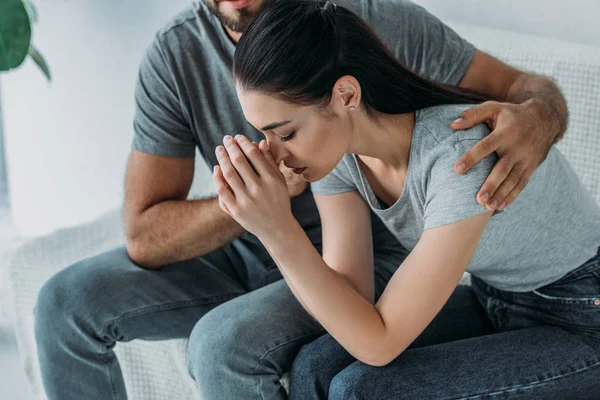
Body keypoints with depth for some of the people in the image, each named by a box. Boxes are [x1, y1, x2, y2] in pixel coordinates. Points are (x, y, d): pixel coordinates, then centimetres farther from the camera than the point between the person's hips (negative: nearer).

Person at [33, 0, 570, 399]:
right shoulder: (175, 55, -15)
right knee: (67, 302, -8)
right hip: (244, 252, 4)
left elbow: (529, 89, -13)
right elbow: (144, 237, -16)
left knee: (226, 342, -32)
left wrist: (535, 120, -39)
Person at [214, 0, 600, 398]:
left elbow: (379, 343, -29)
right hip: (495, 302, 6)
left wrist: (279, 230, -35)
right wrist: (270, 226, -26)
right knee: (317, 368, -15)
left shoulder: (462, 156, -34)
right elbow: (350, 304, -12)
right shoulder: (334, 142, -12)